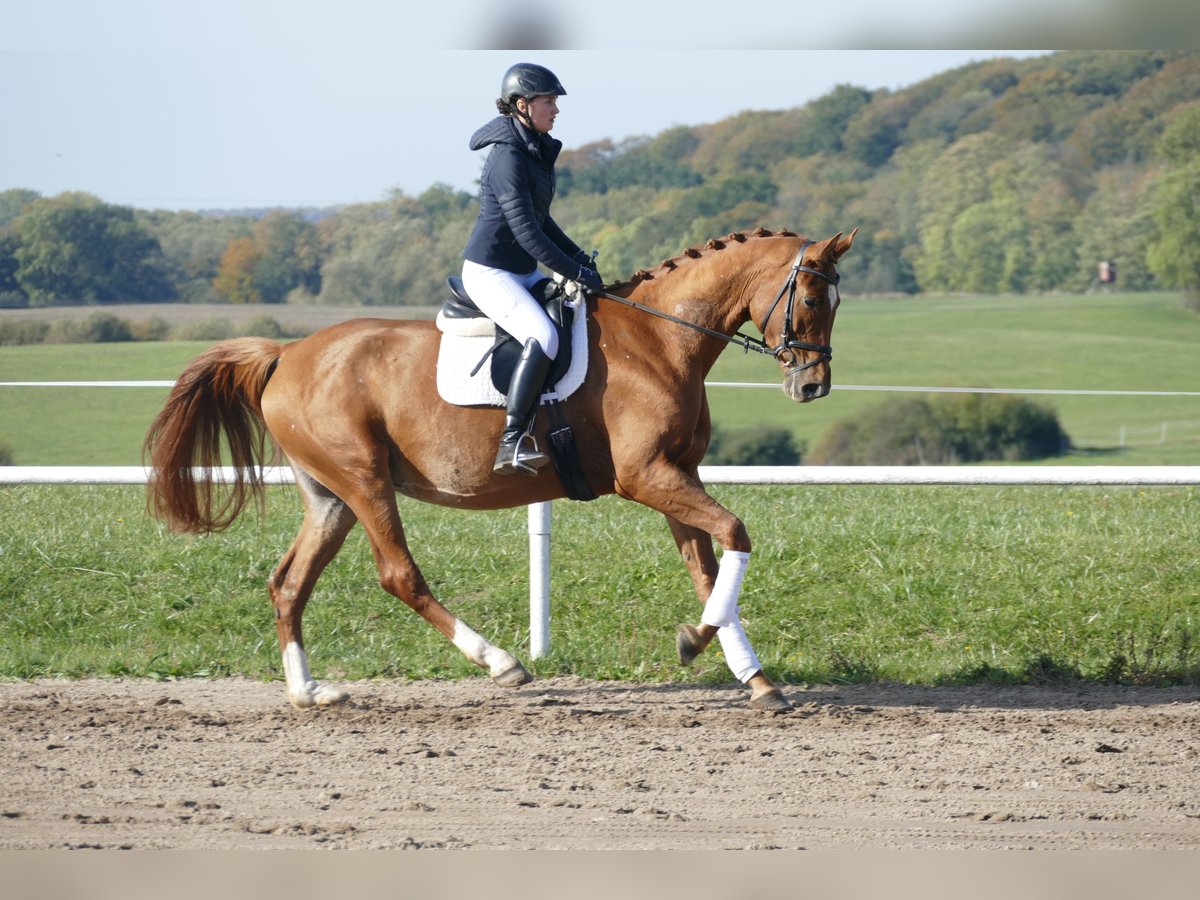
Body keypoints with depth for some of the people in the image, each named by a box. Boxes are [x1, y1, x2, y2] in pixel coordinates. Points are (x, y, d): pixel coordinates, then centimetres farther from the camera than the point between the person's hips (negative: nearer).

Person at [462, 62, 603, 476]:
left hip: (523, 271, 10)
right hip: (489, 271, -10)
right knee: (543, 337, -28)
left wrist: (578, 256, 10)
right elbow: (525, 230, -24)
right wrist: (577, 272, -22)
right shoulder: (508, 158, -20)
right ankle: (511, 443, -30)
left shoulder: (536, 151, 10)